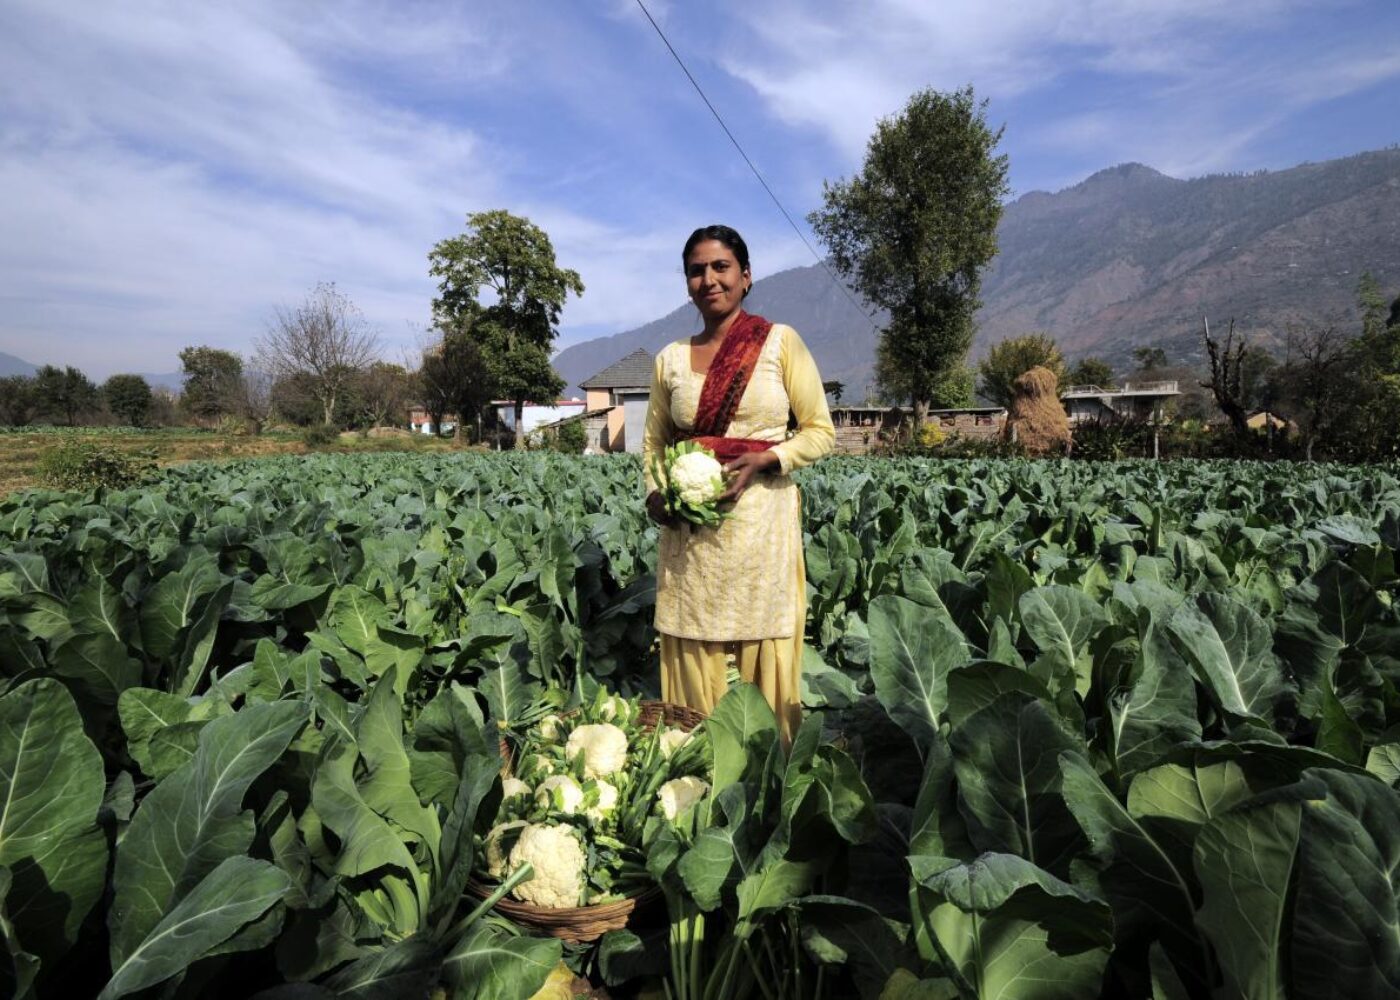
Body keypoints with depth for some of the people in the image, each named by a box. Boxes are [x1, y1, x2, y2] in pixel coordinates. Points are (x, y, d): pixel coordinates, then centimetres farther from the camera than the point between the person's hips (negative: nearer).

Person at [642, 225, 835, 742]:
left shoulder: (780, 341, 1)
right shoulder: (671, 358, 11)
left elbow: (821, 432, 2)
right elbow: (653, 440, 17)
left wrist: (763, 460, -15)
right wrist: (655, 495, -2)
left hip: (762, 521, -3)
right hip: (690, 530, 3)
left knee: (764, 656, 2)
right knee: (694, 657, 6)